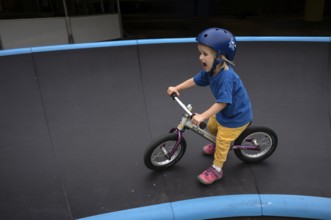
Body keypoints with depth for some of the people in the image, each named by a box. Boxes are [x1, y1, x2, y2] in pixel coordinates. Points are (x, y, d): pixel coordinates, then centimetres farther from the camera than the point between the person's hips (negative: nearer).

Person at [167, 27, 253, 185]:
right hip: (224, 111, 9)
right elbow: (195, 80, 0)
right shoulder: (210, 70, -12)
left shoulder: (226, 77, -39)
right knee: (212, 127, 26)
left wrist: (202, 116, -42)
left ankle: (216, 170, 22)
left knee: (222, 141, 3)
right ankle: (218, 146, 54)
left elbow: (222, 102, -39)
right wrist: (176, 88, -6)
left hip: (237, 116, -8)